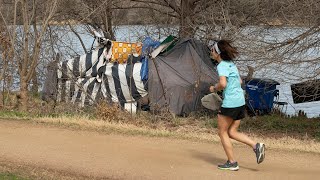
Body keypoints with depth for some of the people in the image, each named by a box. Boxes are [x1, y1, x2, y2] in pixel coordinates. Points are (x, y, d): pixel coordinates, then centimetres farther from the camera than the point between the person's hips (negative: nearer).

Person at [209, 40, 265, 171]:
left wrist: (214, 89, -7)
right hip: (240, 101, 9)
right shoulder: (231, 64, 15)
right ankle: (256, 146, -3)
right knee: (232, 132, 13)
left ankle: (232, 163, 6)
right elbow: (239, 81, 24)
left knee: (222, 132, 5)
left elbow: (222, 83, -26)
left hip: (229, 103, -9)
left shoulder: (222, 65, -12)